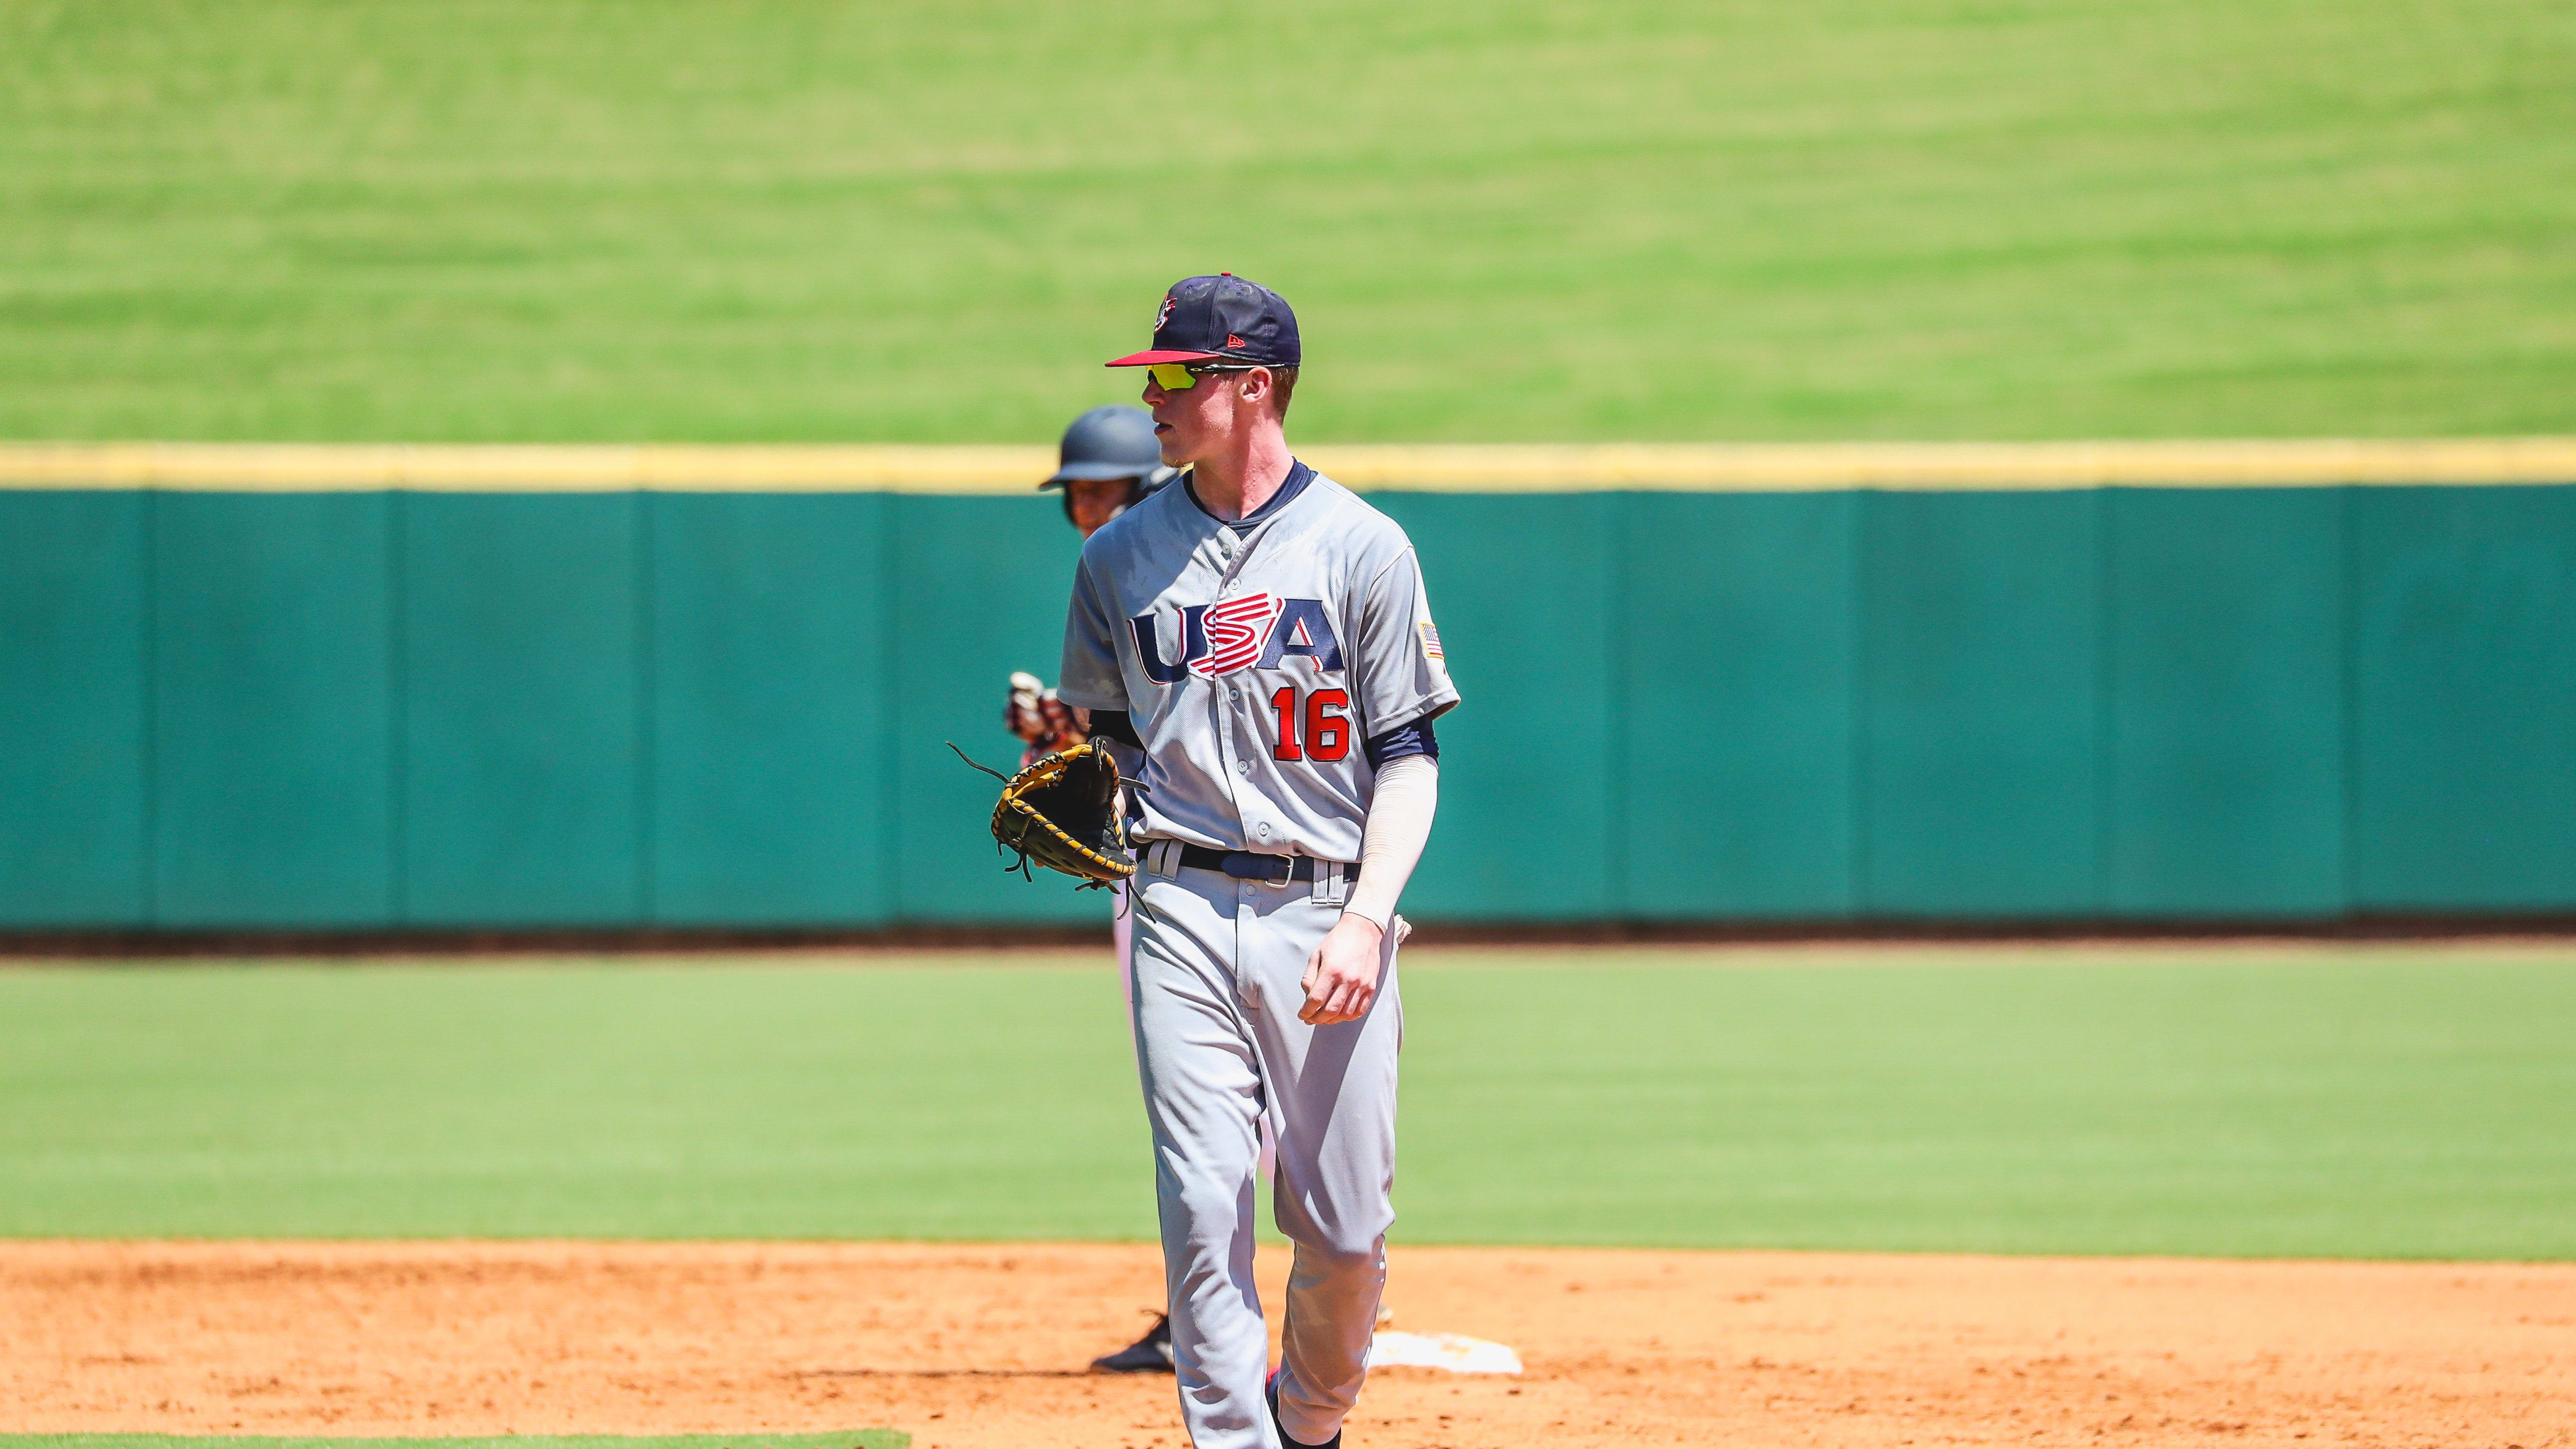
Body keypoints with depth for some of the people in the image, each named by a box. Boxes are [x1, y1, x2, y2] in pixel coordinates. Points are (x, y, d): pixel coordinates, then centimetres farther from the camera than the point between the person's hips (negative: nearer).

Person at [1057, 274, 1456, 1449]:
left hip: (1326, 914, -2)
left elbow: (1409, 758, -1)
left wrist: (1367, 919, -13)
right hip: (1184, 909, 2)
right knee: (1204, 1208, -10)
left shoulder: (1360, 548, 1)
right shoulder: (1123, 556, 11)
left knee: (1343, 1228, -1)